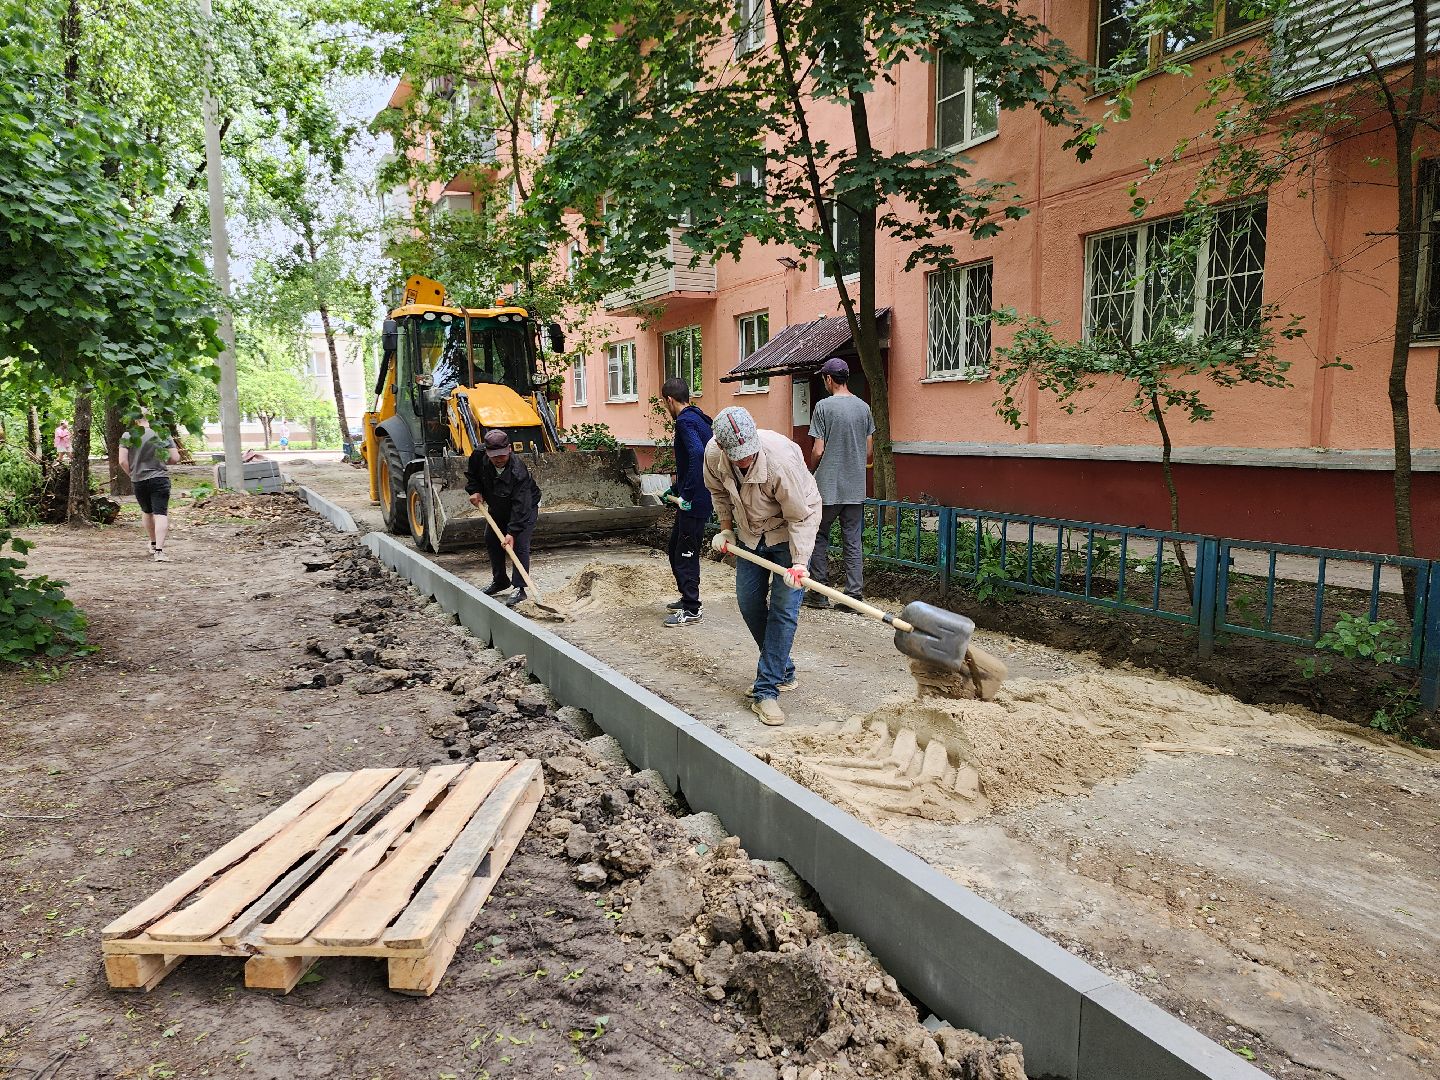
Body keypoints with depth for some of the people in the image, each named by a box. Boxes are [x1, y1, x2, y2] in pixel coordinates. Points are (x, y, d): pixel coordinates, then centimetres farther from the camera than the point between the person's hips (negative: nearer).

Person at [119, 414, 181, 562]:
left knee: (146, 512, 22)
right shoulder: (163, 434, -3)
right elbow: (175, 459, -3)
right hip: (160, 479, -2)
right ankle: (159, 550, -18)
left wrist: (131, 474, 9)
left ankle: (153, 544, 38)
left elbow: (122, 461, -8)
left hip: (138, 481, 2)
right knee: (161, 513, -6)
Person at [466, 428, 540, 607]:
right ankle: (500, 581, 30)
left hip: (526, 507, -7)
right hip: (498, 507, 7)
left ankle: (519, 588, -13)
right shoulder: (479, 455, -23)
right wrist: (474, 490, -13)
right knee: (492, 541, 13)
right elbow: (471, 473, 2)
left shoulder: (518, 471, -40)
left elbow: (520, 507, -40)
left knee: (519, 545, -18)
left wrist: (511, 532, -44)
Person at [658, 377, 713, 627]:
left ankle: (691, 609, 7)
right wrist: (679, 478, 27)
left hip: (695, 501, -10)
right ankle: (687, 597, 30)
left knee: (686, 553, -2)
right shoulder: (697, 418, 15)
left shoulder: (686, 421, -16)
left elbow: (697, 454, -33)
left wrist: (687, 493, -28)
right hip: (696, 498, 10)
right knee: (675, 547, 20)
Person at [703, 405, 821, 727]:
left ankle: (766, 691, -8)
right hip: (750, 532, 6)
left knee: (784, 607, -13)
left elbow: (801, 516, -28)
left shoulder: (780, 458, -36)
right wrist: (726, 529, 4)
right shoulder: (713, 453, -20)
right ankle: (783, 671, 28)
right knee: (749, 602, 9)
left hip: (788, 531, -6)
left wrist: (799, 563, -35)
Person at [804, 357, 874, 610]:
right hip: (856, 489, 5)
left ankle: (819, 593, 11)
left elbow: (818, 451, -11)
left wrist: (810, 473, 7)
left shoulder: (824, 407, -9)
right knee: (853, 542, 7)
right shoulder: (864, 408, 6)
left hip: (828, 487, -4)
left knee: (819, 539, 8)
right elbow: (870, 452, 9)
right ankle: (854, 595, 8)